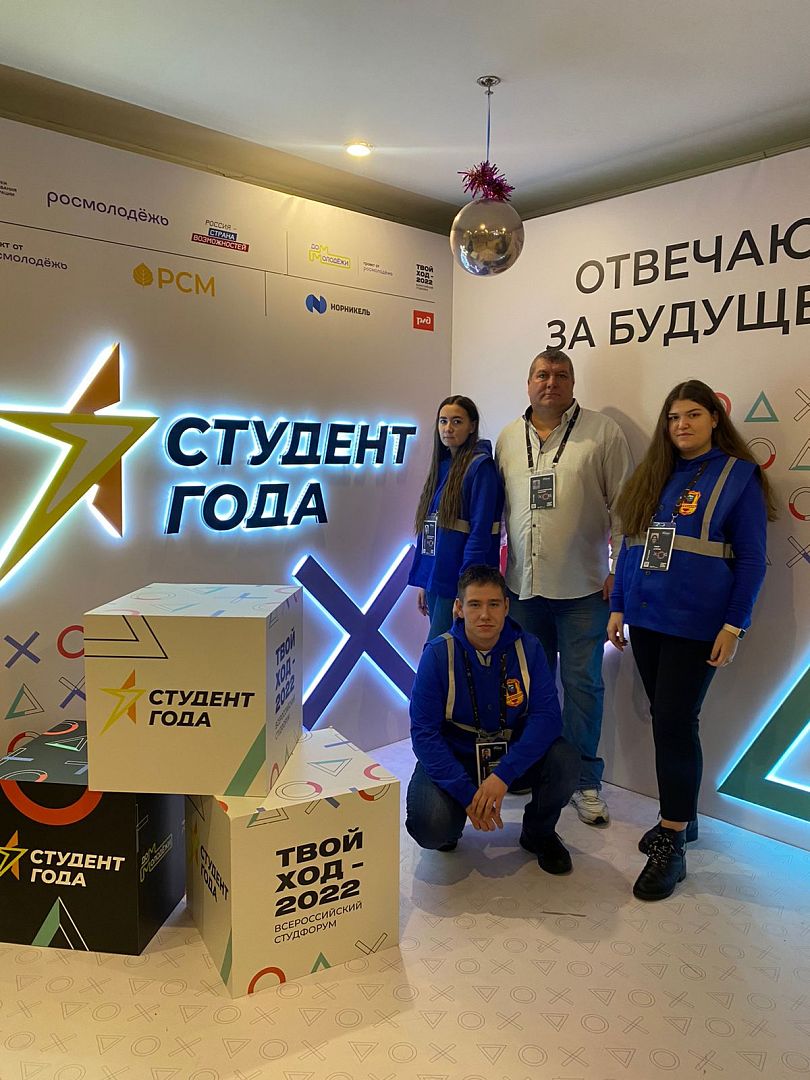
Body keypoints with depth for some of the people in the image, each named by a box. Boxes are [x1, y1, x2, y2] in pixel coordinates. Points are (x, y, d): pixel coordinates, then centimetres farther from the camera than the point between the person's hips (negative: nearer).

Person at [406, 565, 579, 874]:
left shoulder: (527, 648, -12)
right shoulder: (438, 654, -18)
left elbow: (547, 715, -19)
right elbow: (424, 732, -19)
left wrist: (503, 774, -31)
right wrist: (466, 793, -27)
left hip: (515, 752, 2)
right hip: (452, 755, -2)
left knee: (564, 762, -26)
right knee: (430, 828, -27)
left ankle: (539, 833, 6)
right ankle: (452, 822, 13)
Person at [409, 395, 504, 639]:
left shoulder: (480, 466, -10)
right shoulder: (442, 466, 13)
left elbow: (480, 532, -16)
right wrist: (423, 583, 14)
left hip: (460, 582, -7)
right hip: (435, 580, 7)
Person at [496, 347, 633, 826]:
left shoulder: (603, 432, -2)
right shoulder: (508, 437, 10)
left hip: (583, 587, -3)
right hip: (523, 585, 4)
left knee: (583, 682, 5)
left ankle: (585, 781, 20)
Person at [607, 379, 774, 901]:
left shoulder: (738, 475, -3)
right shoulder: (654, 474, 11)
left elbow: (751, 559, -5)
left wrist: (734, 625, -11)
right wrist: (618, 607, 10)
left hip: (695, 625, -5)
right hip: (646, 619, 5)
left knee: (675, 722, -6)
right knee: (665, 719, 12)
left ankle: (672, 846, 6)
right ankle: (681, 816, 29)